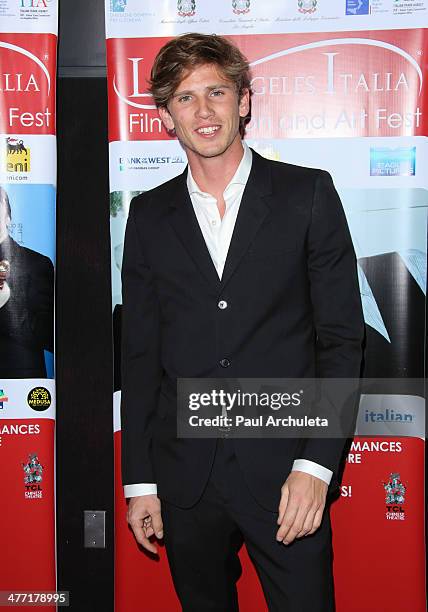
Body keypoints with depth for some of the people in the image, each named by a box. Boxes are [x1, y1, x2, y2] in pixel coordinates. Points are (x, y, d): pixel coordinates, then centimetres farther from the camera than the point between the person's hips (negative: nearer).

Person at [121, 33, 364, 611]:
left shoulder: (307, 194, -1)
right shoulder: (149, 215, 6)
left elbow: (342, 337, -3)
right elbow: (140, 353, 7)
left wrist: (316, 465, -11)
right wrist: (139, 480, 5)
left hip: (285, 474, -2)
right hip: (185, 479, 3)